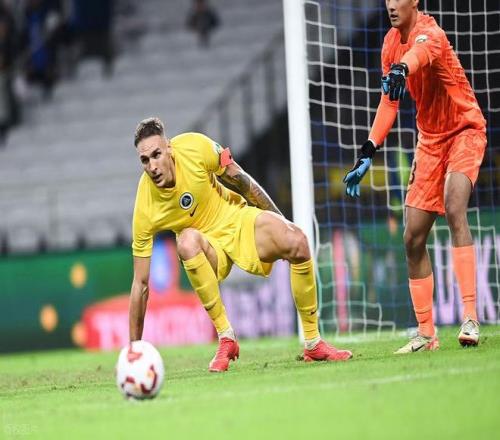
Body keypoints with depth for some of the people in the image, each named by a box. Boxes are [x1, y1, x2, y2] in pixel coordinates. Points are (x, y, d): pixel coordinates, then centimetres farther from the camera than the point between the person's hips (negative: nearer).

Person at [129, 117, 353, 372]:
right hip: (207, 242, -2)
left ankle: (313, 344, -10)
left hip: (237, 219, 2)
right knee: (187, 242, -37)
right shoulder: (145, 210, -25)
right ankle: (226, 339, -24)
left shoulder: (195, 148, -23)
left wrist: (279, 223, 5)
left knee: (297, 243, -25)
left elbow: (239, 181, -4)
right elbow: (141, 284, -19)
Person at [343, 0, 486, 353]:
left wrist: (401, 69, -73)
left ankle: (470, 318, -35)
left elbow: (421, 51, -50)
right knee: (413, 239, 4)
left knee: (454, 208, -31)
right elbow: (390, 100, 9)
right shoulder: (391, 43, 1)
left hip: (464, 131, -8)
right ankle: (426, 334, 14)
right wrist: (368, 154, 3)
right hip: (430, 140, 8)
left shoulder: (430, 33, -24)